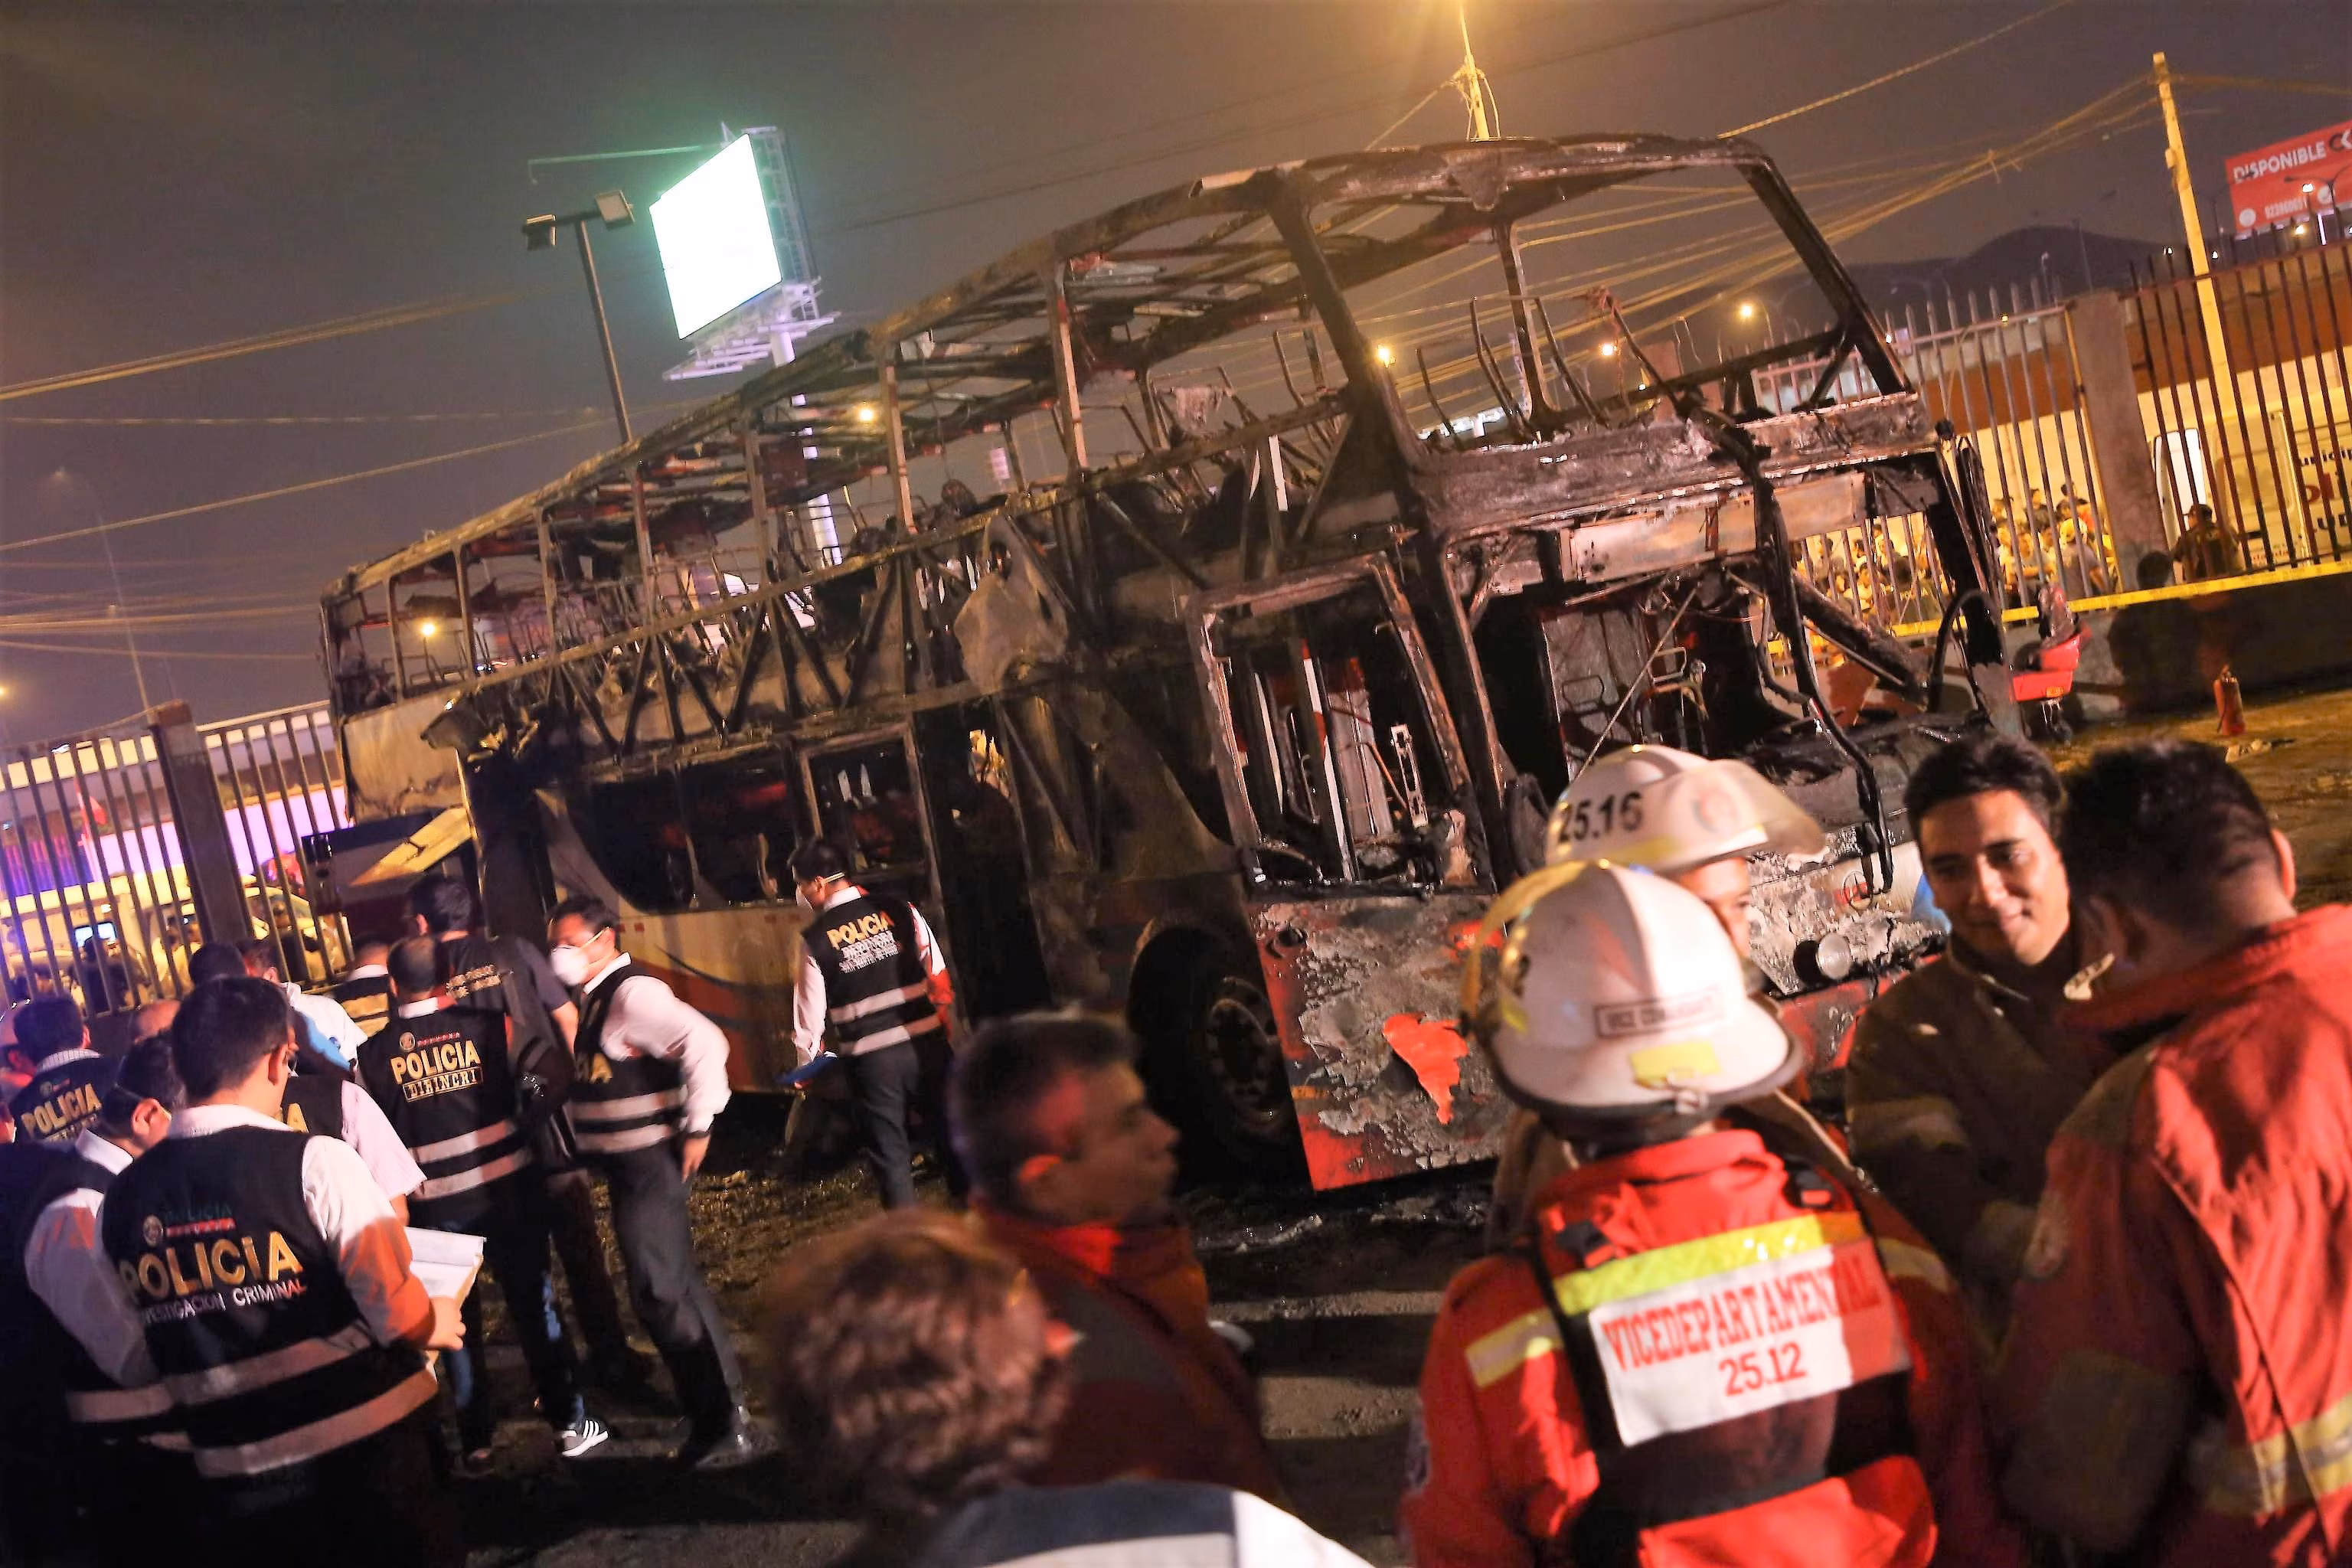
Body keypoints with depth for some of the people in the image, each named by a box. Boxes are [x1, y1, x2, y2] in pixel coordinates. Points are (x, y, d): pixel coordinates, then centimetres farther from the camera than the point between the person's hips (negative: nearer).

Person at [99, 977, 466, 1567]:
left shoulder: (121, 1198, -1)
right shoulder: (314, 1163, -16)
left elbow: (134, 1351, 8)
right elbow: (402, 1317, -16)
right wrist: (434, 1323, 6)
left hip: (232, 1474, 5)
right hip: (364, 1452, -4)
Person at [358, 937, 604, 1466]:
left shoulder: (374, 1053, -6)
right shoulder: (488, 1023, -9)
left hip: (436, 1205, 0)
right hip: (509, 1188, 0)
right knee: (534, 1303, 11)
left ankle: (476, 1436, 22)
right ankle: (568, 1421, 16)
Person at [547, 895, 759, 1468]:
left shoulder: (633, 992, -18)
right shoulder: (596, 999, 12)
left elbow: (704, 1043, -30)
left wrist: (697, 1128, -25)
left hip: (649, 1166, -10)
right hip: (624, 1166, 10)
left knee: (660, 1293, -8)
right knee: (678, 1287, 17)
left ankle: (725, 1424, 1)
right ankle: (723, 1406, 28)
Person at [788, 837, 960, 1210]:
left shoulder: (815, 939, -7)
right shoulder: (899, 910, -1)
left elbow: (811, 1010, -2)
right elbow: (938, 975, 2)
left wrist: (807, 1062, 15)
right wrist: (942, 1016, 19)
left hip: (869, 1059, -2)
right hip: (926, 1043, 2)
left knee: (888, 1151, 10)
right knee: (950, 1136, 14)